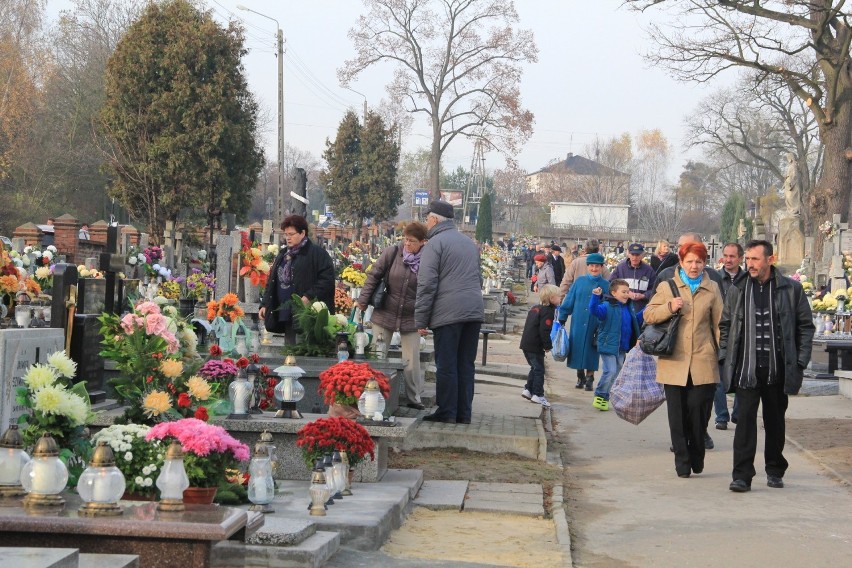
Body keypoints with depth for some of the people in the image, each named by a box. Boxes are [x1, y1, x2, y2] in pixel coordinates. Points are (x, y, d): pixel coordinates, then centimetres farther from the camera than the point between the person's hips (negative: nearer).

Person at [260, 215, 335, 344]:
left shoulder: (317, 253, -4)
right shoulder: (283, 254, 20)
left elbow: (327, 280, -13)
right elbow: (271, 283, 24)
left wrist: (309, 297, -21)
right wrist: (265, 305, 14)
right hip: (286, 315, 7)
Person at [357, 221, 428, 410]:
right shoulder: (392, 253, -6)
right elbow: (374, 276, 1)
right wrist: (363, 300, -3)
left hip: (411, 319, -1)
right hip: (385, 315, 1)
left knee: (411, 361, 2)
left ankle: (413, 398, 14)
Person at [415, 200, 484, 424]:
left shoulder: (434, 244, -4)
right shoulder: (469, 243, 20)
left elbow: (427, 285, -9)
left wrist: (421, 320, -6)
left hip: (448, 313, -7)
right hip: (475, 311, 7)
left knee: (446, 365, -1)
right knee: (466, 365, 9)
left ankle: (447, 412, 1)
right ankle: (464, 413, 11)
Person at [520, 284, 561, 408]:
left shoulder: (534, 308, 15)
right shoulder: (548, 311, -14)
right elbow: (544, 331, -21)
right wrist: (548, 346, -12)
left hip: (526, 344, 9)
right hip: (535, 346, -9)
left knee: (535, 368, 21)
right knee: (539, 370, -2)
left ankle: (528, 389, 23)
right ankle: (538, 395, -1)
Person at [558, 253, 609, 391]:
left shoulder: (606, 285, -1)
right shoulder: (580, 281, 3)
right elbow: (569, 301, 6)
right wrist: (562, 319, 5)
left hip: (595, 327, -2)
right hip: (578, 324, 2)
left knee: (591, 352, 2)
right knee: (578, 350, 7)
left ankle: (589, 379, 16)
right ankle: (580, 377, 23)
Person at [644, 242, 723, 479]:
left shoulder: (712, 289, 11)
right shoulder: (666, 287, 8)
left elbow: (719, 323, 11)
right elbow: (648, 315, 6)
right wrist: (669, 307, -11)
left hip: (703, 362, 0)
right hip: (674, 362, 0)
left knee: (699, 412, -3)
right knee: (678, 415, 1)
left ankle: (697, 458, 16)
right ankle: (682, 461, 10)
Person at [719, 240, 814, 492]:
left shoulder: (791, 289, 0)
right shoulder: (737, 290, 4)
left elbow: (806, 326, 5)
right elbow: (725, 325, 12)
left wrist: (800, 361, 0)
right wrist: (724, 357, 4)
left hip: (778, 369, 0)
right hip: (746, 368, 0)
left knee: (775, 421, 11)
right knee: (745, 420, -7)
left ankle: (775, 471, 25)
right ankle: (742, 476, -6)